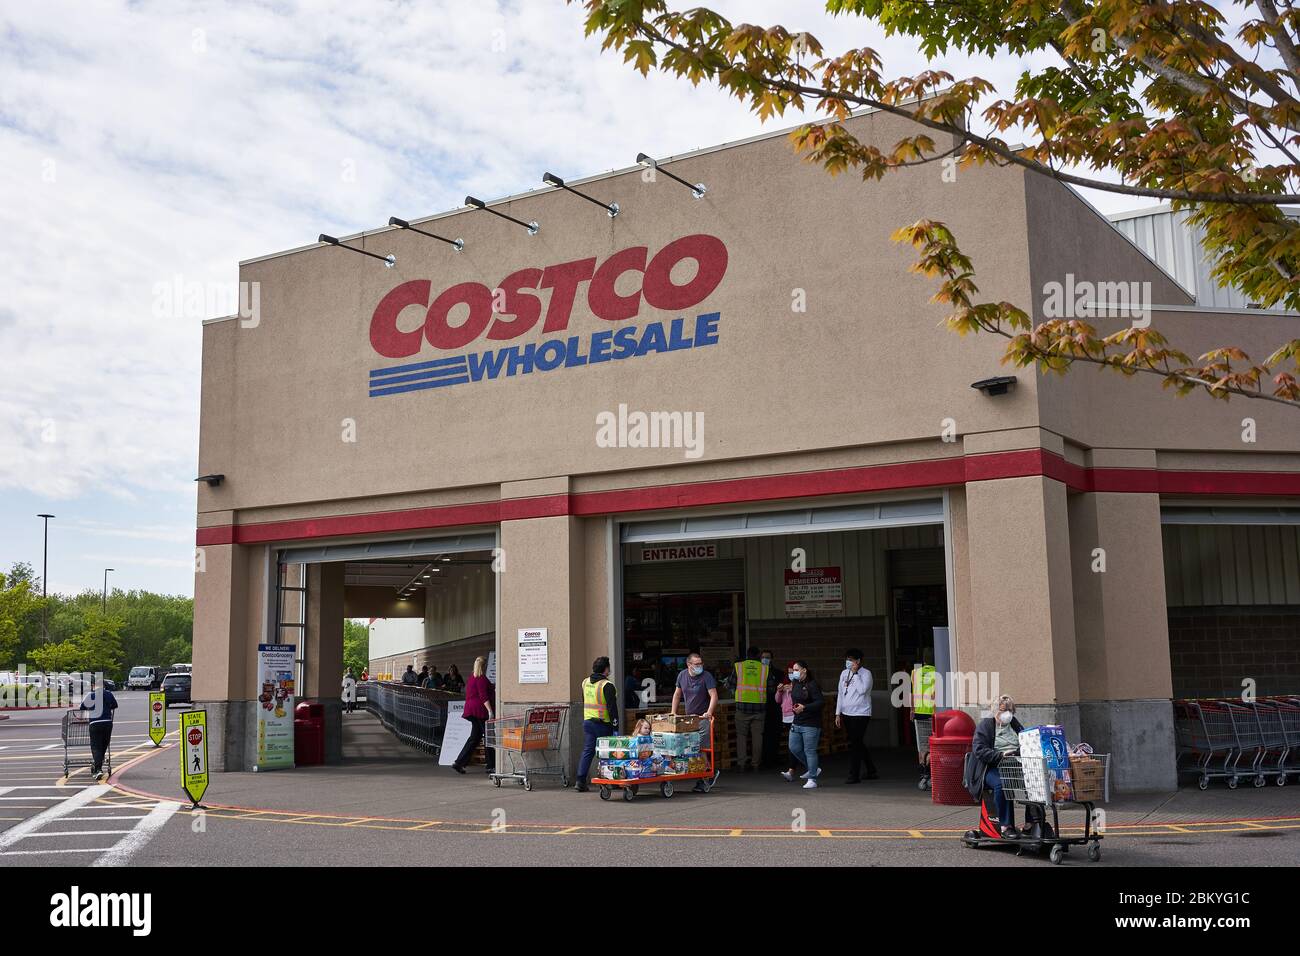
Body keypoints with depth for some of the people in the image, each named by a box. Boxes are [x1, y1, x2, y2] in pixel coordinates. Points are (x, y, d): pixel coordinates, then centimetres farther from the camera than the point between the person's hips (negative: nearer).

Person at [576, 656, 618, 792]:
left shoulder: (585, 682, 10)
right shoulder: (607, 685, -13)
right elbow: (612, 707, -15)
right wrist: (615, 726, -11)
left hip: (587, 721, 6)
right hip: (603, 724, -6)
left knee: (587, 751, 7)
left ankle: (581, 781, 0)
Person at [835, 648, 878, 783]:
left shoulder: (866, 673, -9)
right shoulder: (844, 673, 10)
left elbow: (862, 690, -25)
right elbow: (840, 693, 14)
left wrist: (855, 673, -19)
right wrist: (838, 713, 11)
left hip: (860, 714, -7)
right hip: (846, 714, 7)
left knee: (855, 744, -8)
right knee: (858, 744, 14)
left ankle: (854, 775, -2)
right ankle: (871, 771, 26)